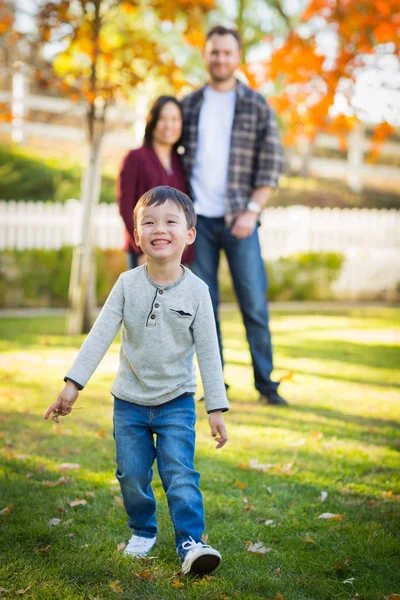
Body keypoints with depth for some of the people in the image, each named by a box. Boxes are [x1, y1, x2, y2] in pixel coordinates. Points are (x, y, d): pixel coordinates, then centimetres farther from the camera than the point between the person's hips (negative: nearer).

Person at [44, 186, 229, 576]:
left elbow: (208, 351, -6)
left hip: (177, 401, -2)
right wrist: (72, 384, -15)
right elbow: (100, 335, -8)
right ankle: (143, 533, 30)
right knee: (132, 476, 9)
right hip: (129, 401, 2)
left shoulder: (196, 291, -9)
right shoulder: (127, 284, -7)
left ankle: (191, 541, -3)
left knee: (179, 474, -10)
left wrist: (216, 408, -7)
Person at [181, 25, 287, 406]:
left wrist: (251, 210, -11)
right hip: (198, 218, 2)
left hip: (238, 220, -2)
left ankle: (266, 384, 6)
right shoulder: (189, 105, 10)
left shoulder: (257, 107, 3)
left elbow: (272, 164, -1)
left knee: (254, 303, -3)